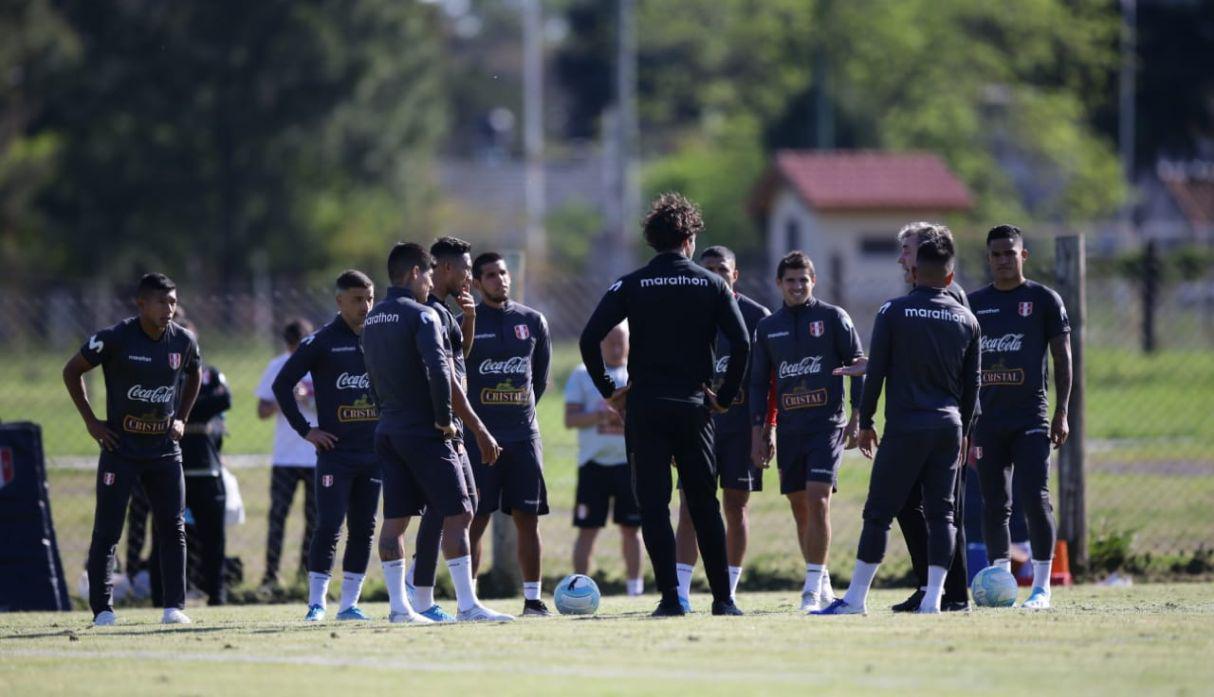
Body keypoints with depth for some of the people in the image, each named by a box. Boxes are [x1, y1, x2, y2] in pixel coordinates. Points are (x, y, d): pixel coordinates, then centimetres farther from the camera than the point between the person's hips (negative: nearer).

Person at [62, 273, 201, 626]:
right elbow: (72, 371, -2)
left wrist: (181, 418, 11)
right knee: (107, 530, -3)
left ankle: (174, 606, 5)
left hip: (165, 450, 4)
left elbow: (194, 376, 21)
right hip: (120, 448, -4)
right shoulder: (116, 338, -14)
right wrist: (90, 421, -4)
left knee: (173, 528, 0)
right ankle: (102, 609, 3)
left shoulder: (184, 341, -1)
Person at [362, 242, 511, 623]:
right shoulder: (420, 315, -11)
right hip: (423, 431, -8)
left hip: (387, 430, 8)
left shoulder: (371, 320, 14)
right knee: (457, 513, -6)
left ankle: (398, 605, 7)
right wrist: (444, 418, -13)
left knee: (395, 518, 8)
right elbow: (438, 369, -23)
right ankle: (467, 604, -10)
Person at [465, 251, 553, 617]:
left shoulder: (532, 321, 9)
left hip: (524, 435, 3)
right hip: (479, 434, -3)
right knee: (476, 520, -4)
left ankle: (533, 598, 7)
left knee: (528, 518, 2)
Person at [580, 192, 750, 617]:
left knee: (653, 505, 1)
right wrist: (724, 398, 4)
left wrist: (609, 391, 2)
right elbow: (741, 344, -5)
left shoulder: (631, 286, 2)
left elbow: (589, 338, -7)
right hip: (694, 406, 1)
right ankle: (723, 598, 11)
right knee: (704, 505, 11)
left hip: (644, 406, -1)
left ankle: (670, 597, -6)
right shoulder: (711, 285, 4)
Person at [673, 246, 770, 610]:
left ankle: (728, 591, 11)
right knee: (690, 507, -7)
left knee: (736, 508, 4)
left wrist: (767, 426, -5)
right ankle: (680, 591, -10)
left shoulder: (757, 316, 1)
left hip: (741, 427, -1)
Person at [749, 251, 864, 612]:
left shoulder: (833, 318, 0)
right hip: (789, 429, 4)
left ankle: (813, 588, -14)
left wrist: (856, 418, -6)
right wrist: (758, 432, 9)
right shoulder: (768, 327, 11)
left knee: (817, 499, -16)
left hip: (827, 425, -4)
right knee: (799, 507, 6)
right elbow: (759, 382, 15)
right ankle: (822, 583, 18)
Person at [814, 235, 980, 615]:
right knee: (941, 513, 6)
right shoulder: (966, 319, 9)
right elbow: (972, 384, 13)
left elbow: (876, 372, -3)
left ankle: (856, 597, -1)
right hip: (948, 426, 4)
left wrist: (865, 422, 6)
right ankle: (933, 596, 0)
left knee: (879, 512, -1)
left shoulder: (893, 312, -3)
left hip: (905, 427, -4)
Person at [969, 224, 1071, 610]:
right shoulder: (974, 303, 12)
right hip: (987, 418, 4)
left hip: (1031, 418, -4)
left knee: (1035, 499, -11)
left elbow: (1062, 358, 2)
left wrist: (1061, 412, -4)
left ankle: (1041, 587, -6)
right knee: (994, 505, 4)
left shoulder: (1044, 300, 3)